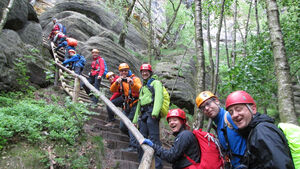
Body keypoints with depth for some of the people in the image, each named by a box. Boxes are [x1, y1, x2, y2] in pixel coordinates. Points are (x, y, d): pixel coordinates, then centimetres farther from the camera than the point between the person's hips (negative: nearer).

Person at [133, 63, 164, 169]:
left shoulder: (155, 82, 6)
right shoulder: (143, 87, 32)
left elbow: (159, 97, -12)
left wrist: (155, 112, -26)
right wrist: (135, 119, 26)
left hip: (152, 113, -8)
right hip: (143, 114, 8)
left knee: (153, 138, -13)